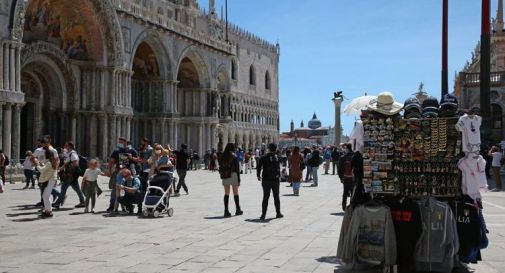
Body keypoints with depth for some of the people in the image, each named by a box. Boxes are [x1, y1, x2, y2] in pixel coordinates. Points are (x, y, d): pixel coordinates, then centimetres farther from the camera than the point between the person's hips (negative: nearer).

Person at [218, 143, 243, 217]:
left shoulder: (222, 156, 4)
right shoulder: (234, 156, -7)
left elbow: (220, 168, 4)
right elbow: (237, 168, -8)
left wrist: (222, 175, 9)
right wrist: (238, 179, -3)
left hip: (225, 177, 3)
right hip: (233, 176, -3)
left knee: (226, 194, 7)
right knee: (235, 193, 8)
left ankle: (226, 211, 3)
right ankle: (238, 210, 16)